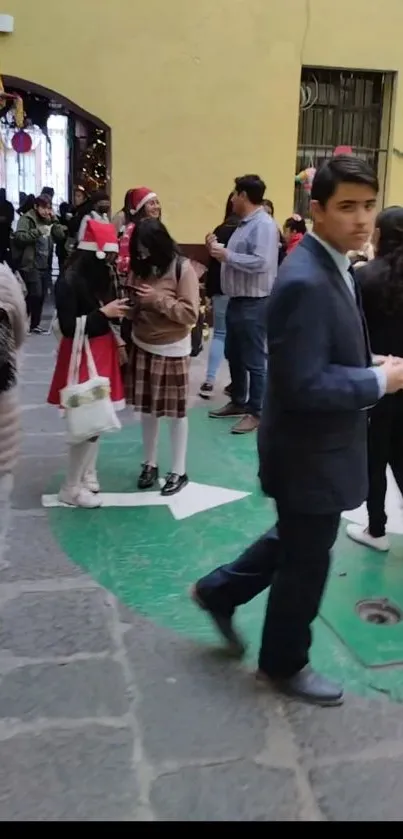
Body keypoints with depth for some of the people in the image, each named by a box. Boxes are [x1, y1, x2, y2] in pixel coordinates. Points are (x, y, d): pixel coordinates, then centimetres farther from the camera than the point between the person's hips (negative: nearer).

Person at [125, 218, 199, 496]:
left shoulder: (183, 269, -12)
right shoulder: (140, 267, 4)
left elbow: (191, 314, -18)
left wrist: (158, 299, -23)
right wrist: (130, 303, -3)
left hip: (172, 350, -5)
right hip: (143, 347, 5)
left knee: (176, 411, 4)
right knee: (147, 409, 10)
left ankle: (179, 472, 14)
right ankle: (150, 464, 25)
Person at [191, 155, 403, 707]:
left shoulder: (333, 267, 6)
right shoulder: (305, 281, -27)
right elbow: (304, 386, -30)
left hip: (320, 445, 10)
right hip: (310, 452, -10)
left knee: (296, 544, 26)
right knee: (306, 563, 10)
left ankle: (221, 591, 44)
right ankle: (284, 663, 33)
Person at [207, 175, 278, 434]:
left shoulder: (264, 224, -16)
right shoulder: (244, 224, 15)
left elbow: (261, 263, -27)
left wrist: (227, 255, -20)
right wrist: (218, 248, 7)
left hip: (254, 303, -10)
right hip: (237, 300, 10)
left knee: (254, 360, -2)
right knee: (234, 355, 18)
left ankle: (256, 411, 7)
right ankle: (238, 402, 31)